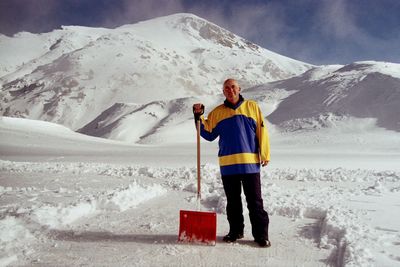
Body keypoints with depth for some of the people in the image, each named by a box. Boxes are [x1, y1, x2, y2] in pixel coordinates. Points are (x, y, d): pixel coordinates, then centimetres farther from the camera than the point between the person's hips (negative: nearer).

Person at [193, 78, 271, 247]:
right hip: (228, 164, 2)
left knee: (255, 201, 3)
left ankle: (261, 234, 13)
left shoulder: (252, 107, 6)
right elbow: (209, 134, 10)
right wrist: (199, 117, -1)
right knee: (233, 201, 12)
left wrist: (264, 154, -2)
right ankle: (235, 231, 26)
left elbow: (262, 130, 3)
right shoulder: (217, 112, 11)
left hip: (250, 162, -2)